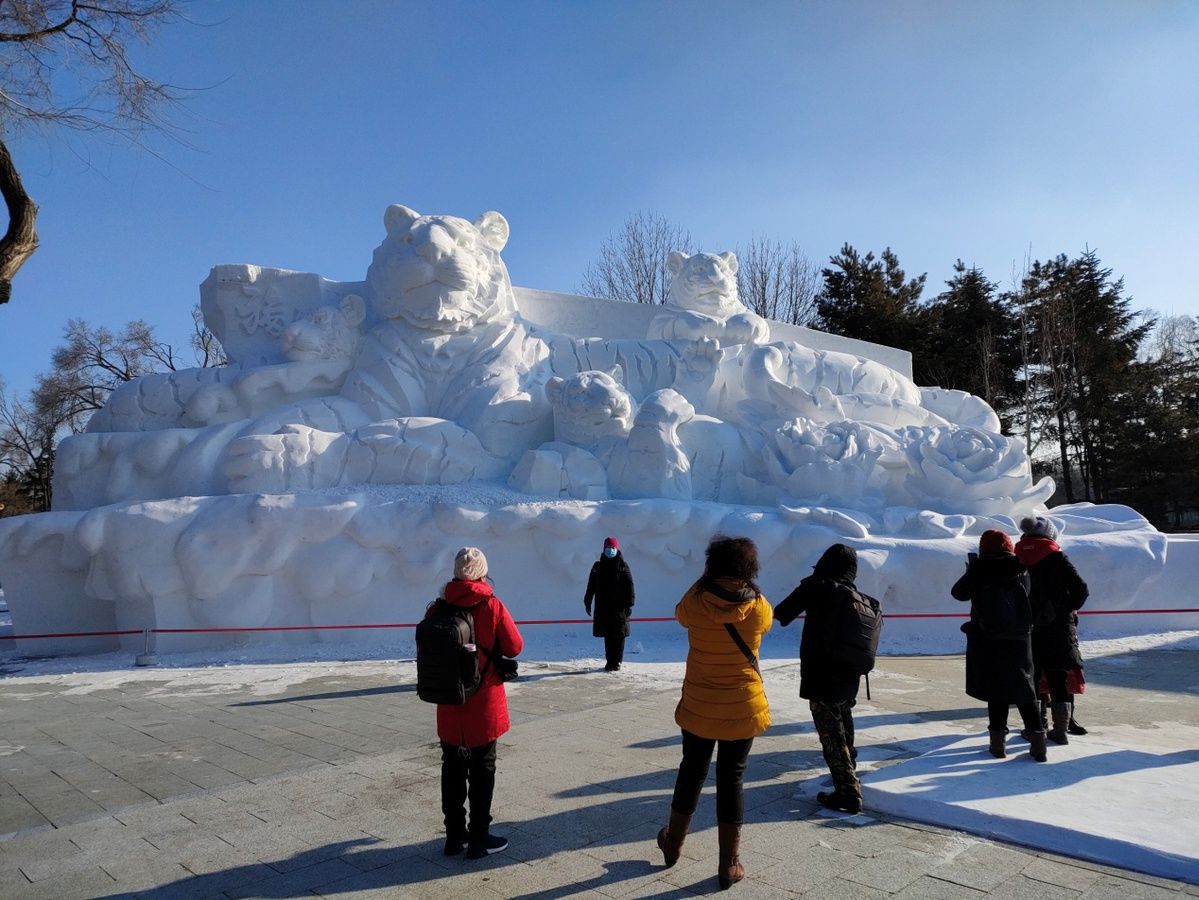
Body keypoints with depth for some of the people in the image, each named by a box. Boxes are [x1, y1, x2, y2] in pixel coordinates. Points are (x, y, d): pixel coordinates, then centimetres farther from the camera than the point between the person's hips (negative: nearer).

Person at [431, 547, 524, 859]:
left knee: (452, 769, 15)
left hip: (449, 707, 3)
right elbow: (515, 647, -8)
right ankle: (479, 839, 15)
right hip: (483, 705, -3)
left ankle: (454, 836, 24)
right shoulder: (492, 606, -14)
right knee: (482, 771, 8)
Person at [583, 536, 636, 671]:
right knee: (607, 634, 6)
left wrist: (629, 604, -9)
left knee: (618, 635, 0)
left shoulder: (623, 566, -1)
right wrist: (587, 602, 9)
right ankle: (609, 661, 14)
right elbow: (591, 586, 12)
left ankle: (617, 661, 8)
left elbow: (629, 586, -3)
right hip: (603, 607, 3)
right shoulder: (598, 567, 8)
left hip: (619, 606, -3)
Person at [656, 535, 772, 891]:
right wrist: (745, 587, 16)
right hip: (743, 709, 0)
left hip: (699, 706, 1)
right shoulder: (759, 608, -13)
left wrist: (706, 583, 11)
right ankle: (729, 864, 18)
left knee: (692, 772, 19)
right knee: (731, 778, 10)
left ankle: (673, 844, 37)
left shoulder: (695, 602, -16)